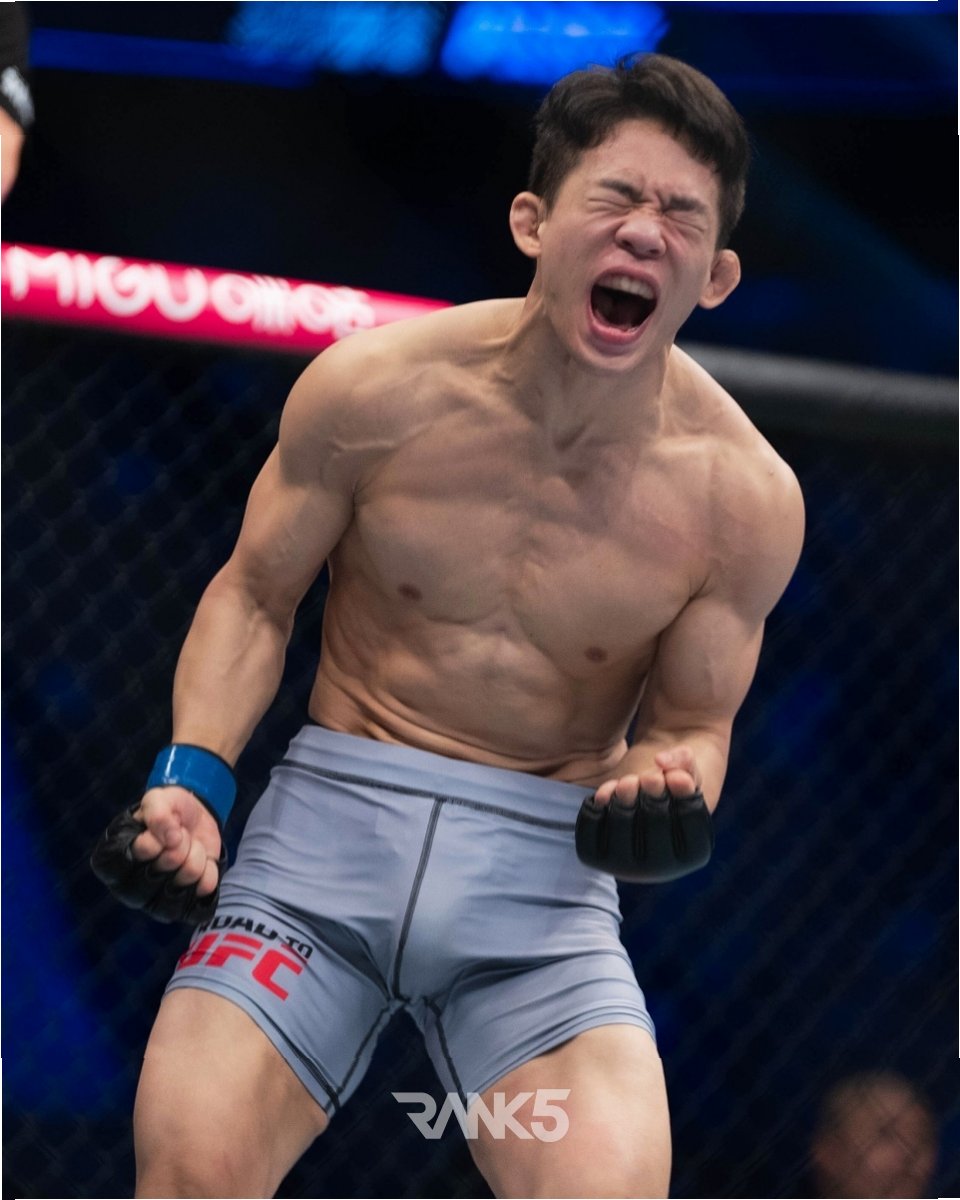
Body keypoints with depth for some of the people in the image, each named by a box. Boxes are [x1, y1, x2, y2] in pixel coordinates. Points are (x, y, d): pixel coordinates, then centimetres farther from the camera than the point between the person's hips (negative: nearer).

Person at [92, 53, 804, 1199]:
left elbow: (690, 721, 7)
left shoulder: (743, 493, -7)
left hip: (543, 866, 0)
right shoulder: (372, 390, -6)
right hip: (328, 815, 0)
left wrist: (657, 785, -17)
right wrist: (190, 778, -7)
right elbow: (255, 596, 8)